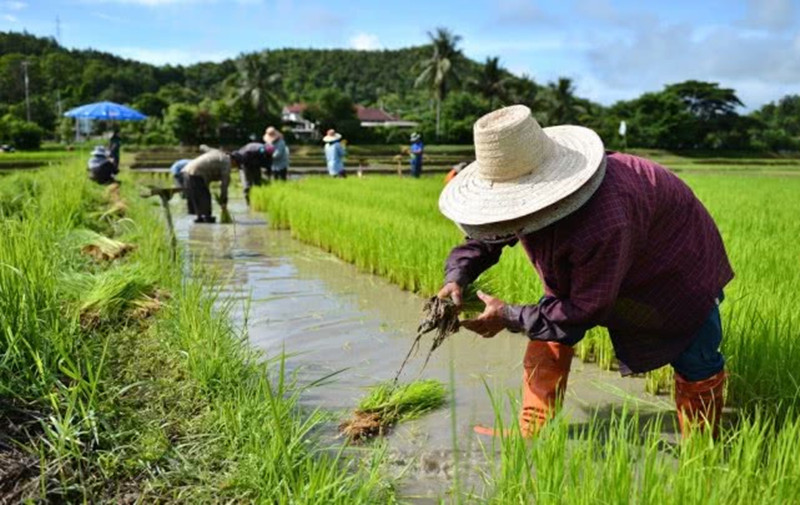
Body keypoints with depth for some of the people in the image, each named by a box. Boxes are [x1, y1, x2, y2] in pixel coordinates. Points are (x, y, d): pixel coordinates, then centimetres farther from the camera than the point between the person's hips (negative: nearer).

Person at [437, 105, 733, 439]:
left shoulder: (603, 226, -48)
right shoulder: (533, 197, -24)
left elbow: (589, 308, -35)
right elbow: (484, 237, -5)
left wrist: (510, 317, -31)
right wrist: (457, 277, -23)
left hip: (674, 257, -6)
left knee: (696, 362, -2)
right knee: (552, 335, -1)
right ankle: (531, 434, 10)